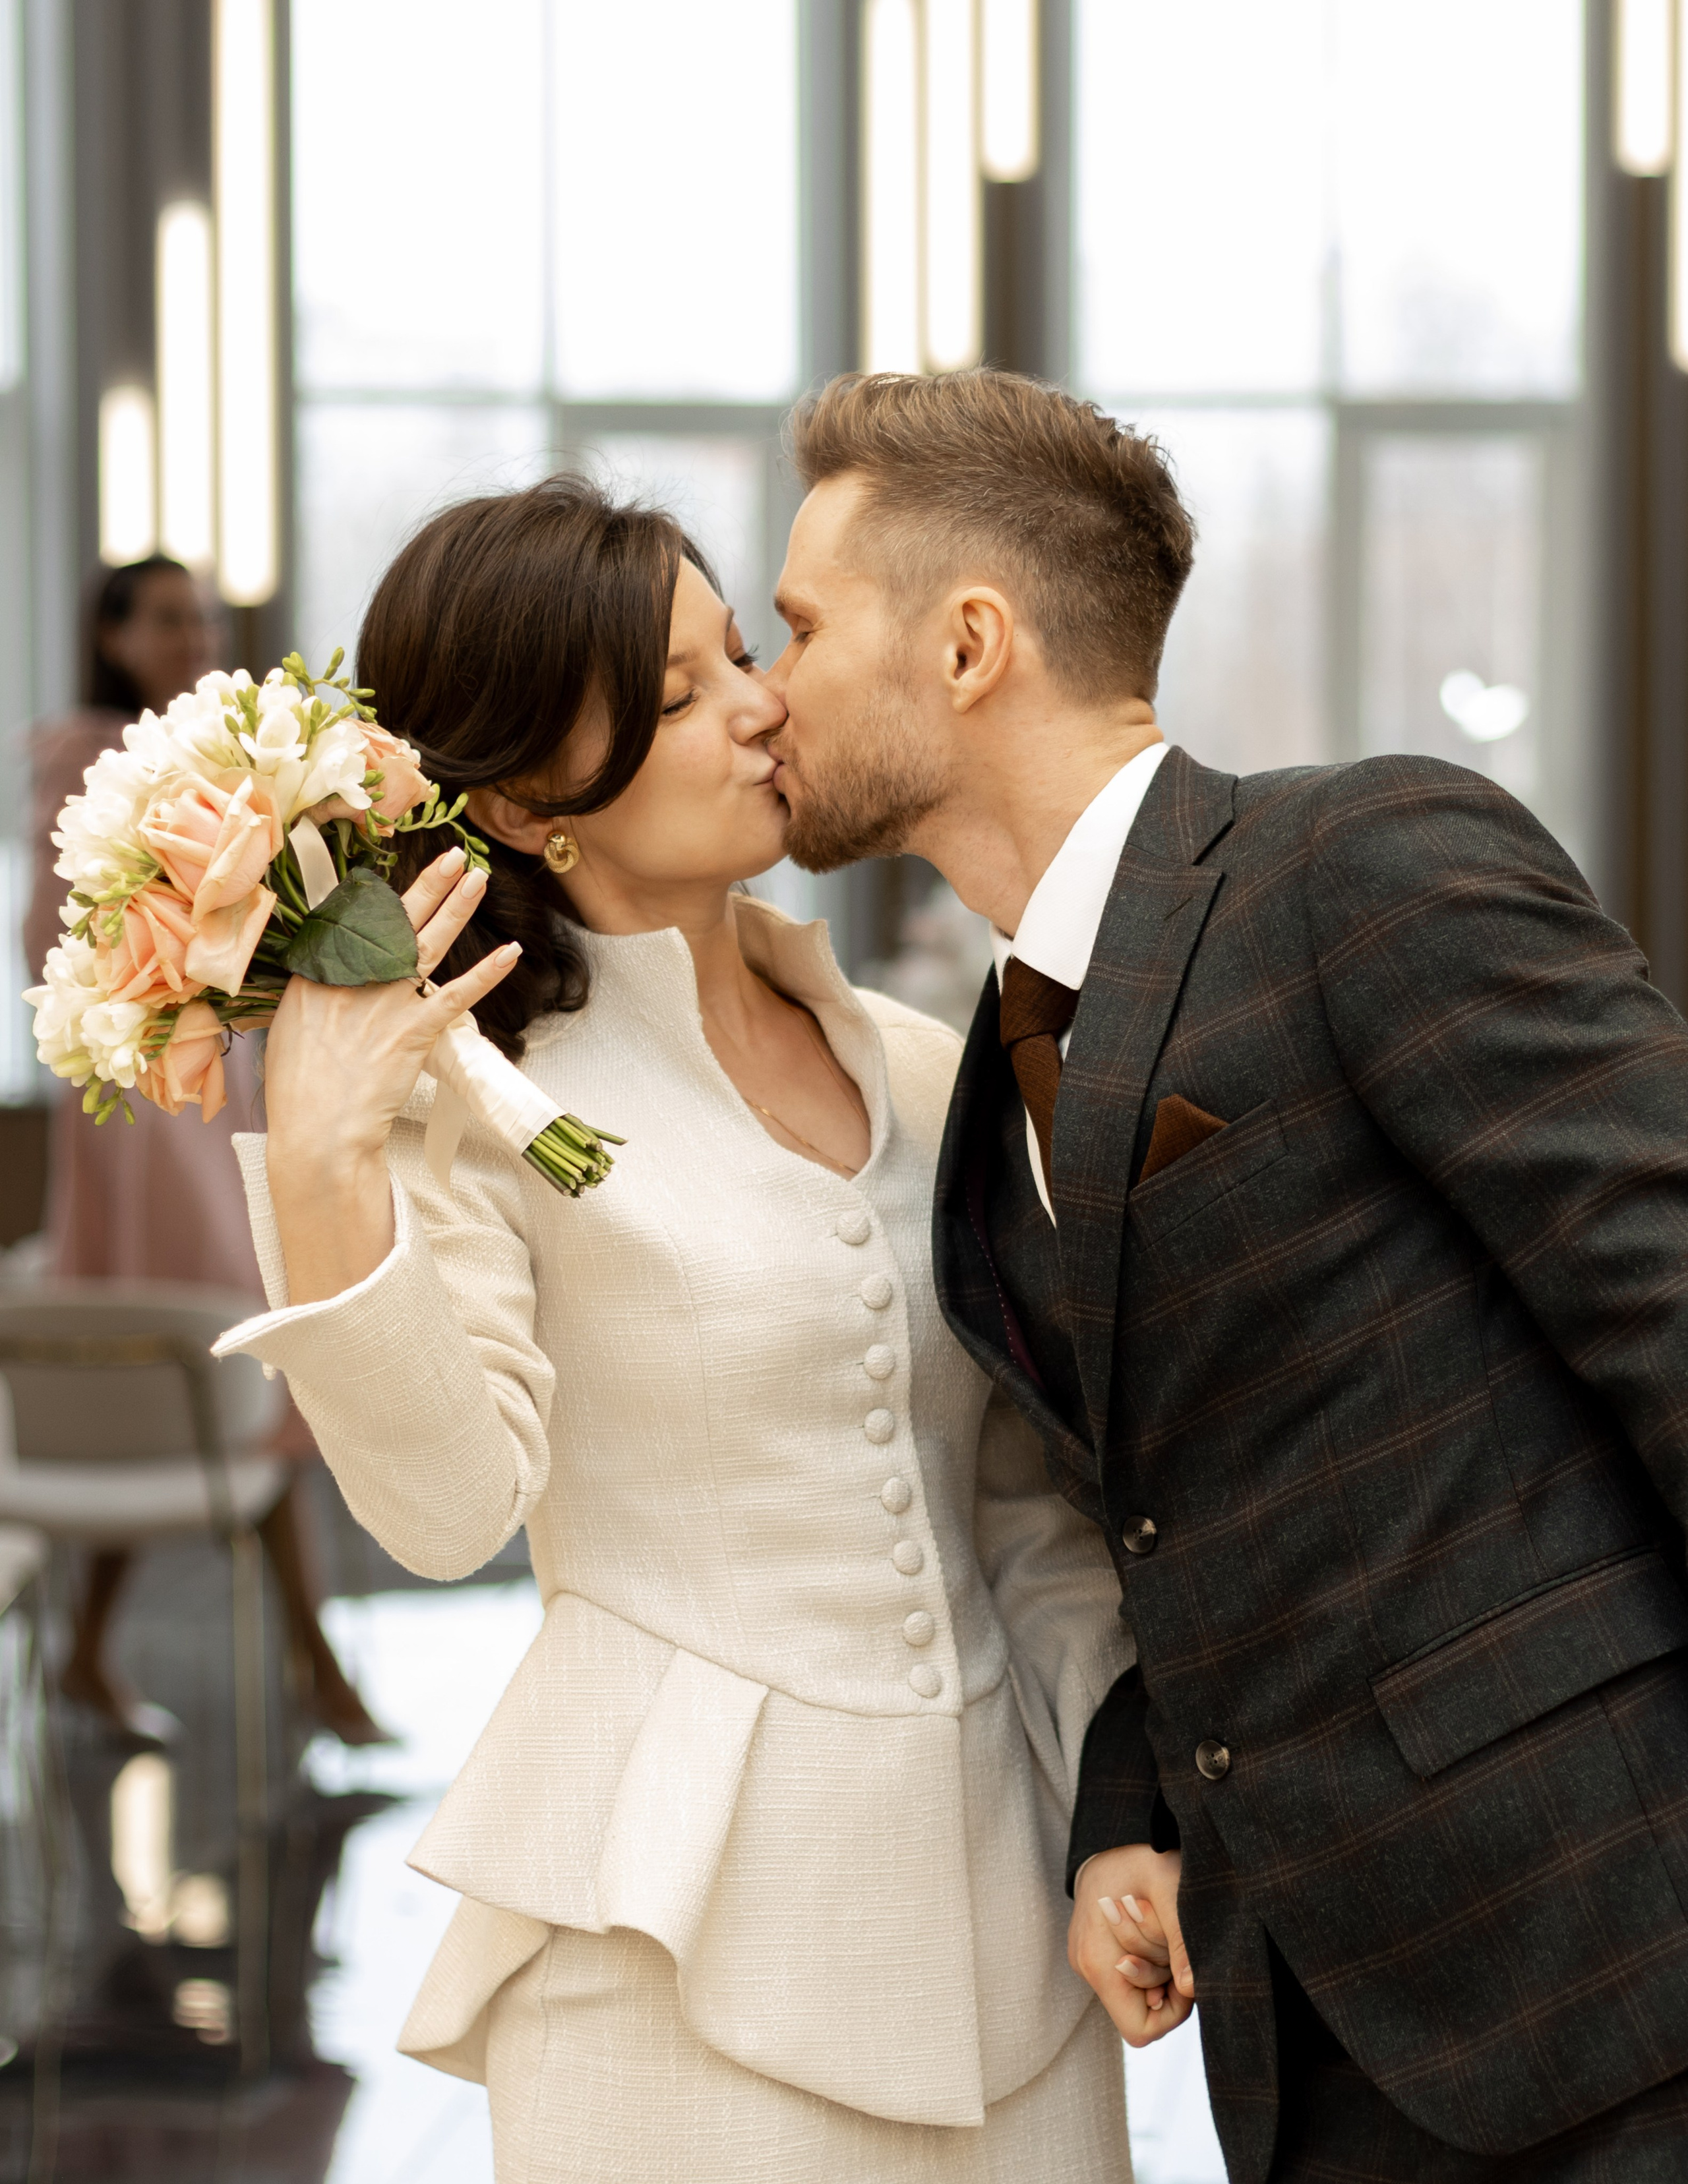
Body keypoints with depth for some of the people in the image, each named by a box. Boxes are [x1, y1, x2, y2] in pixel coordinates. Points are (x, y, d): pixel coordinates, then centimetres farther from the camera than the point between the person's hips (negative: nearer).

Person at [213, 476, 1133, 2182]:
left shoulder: (916, 1067, 8)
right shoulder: (465, 1097, -6)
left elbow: (1037, 1501, 12)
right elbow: (450, 1502, -17)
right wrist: (319, 1174, -27)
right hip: (687, 1915, -5)